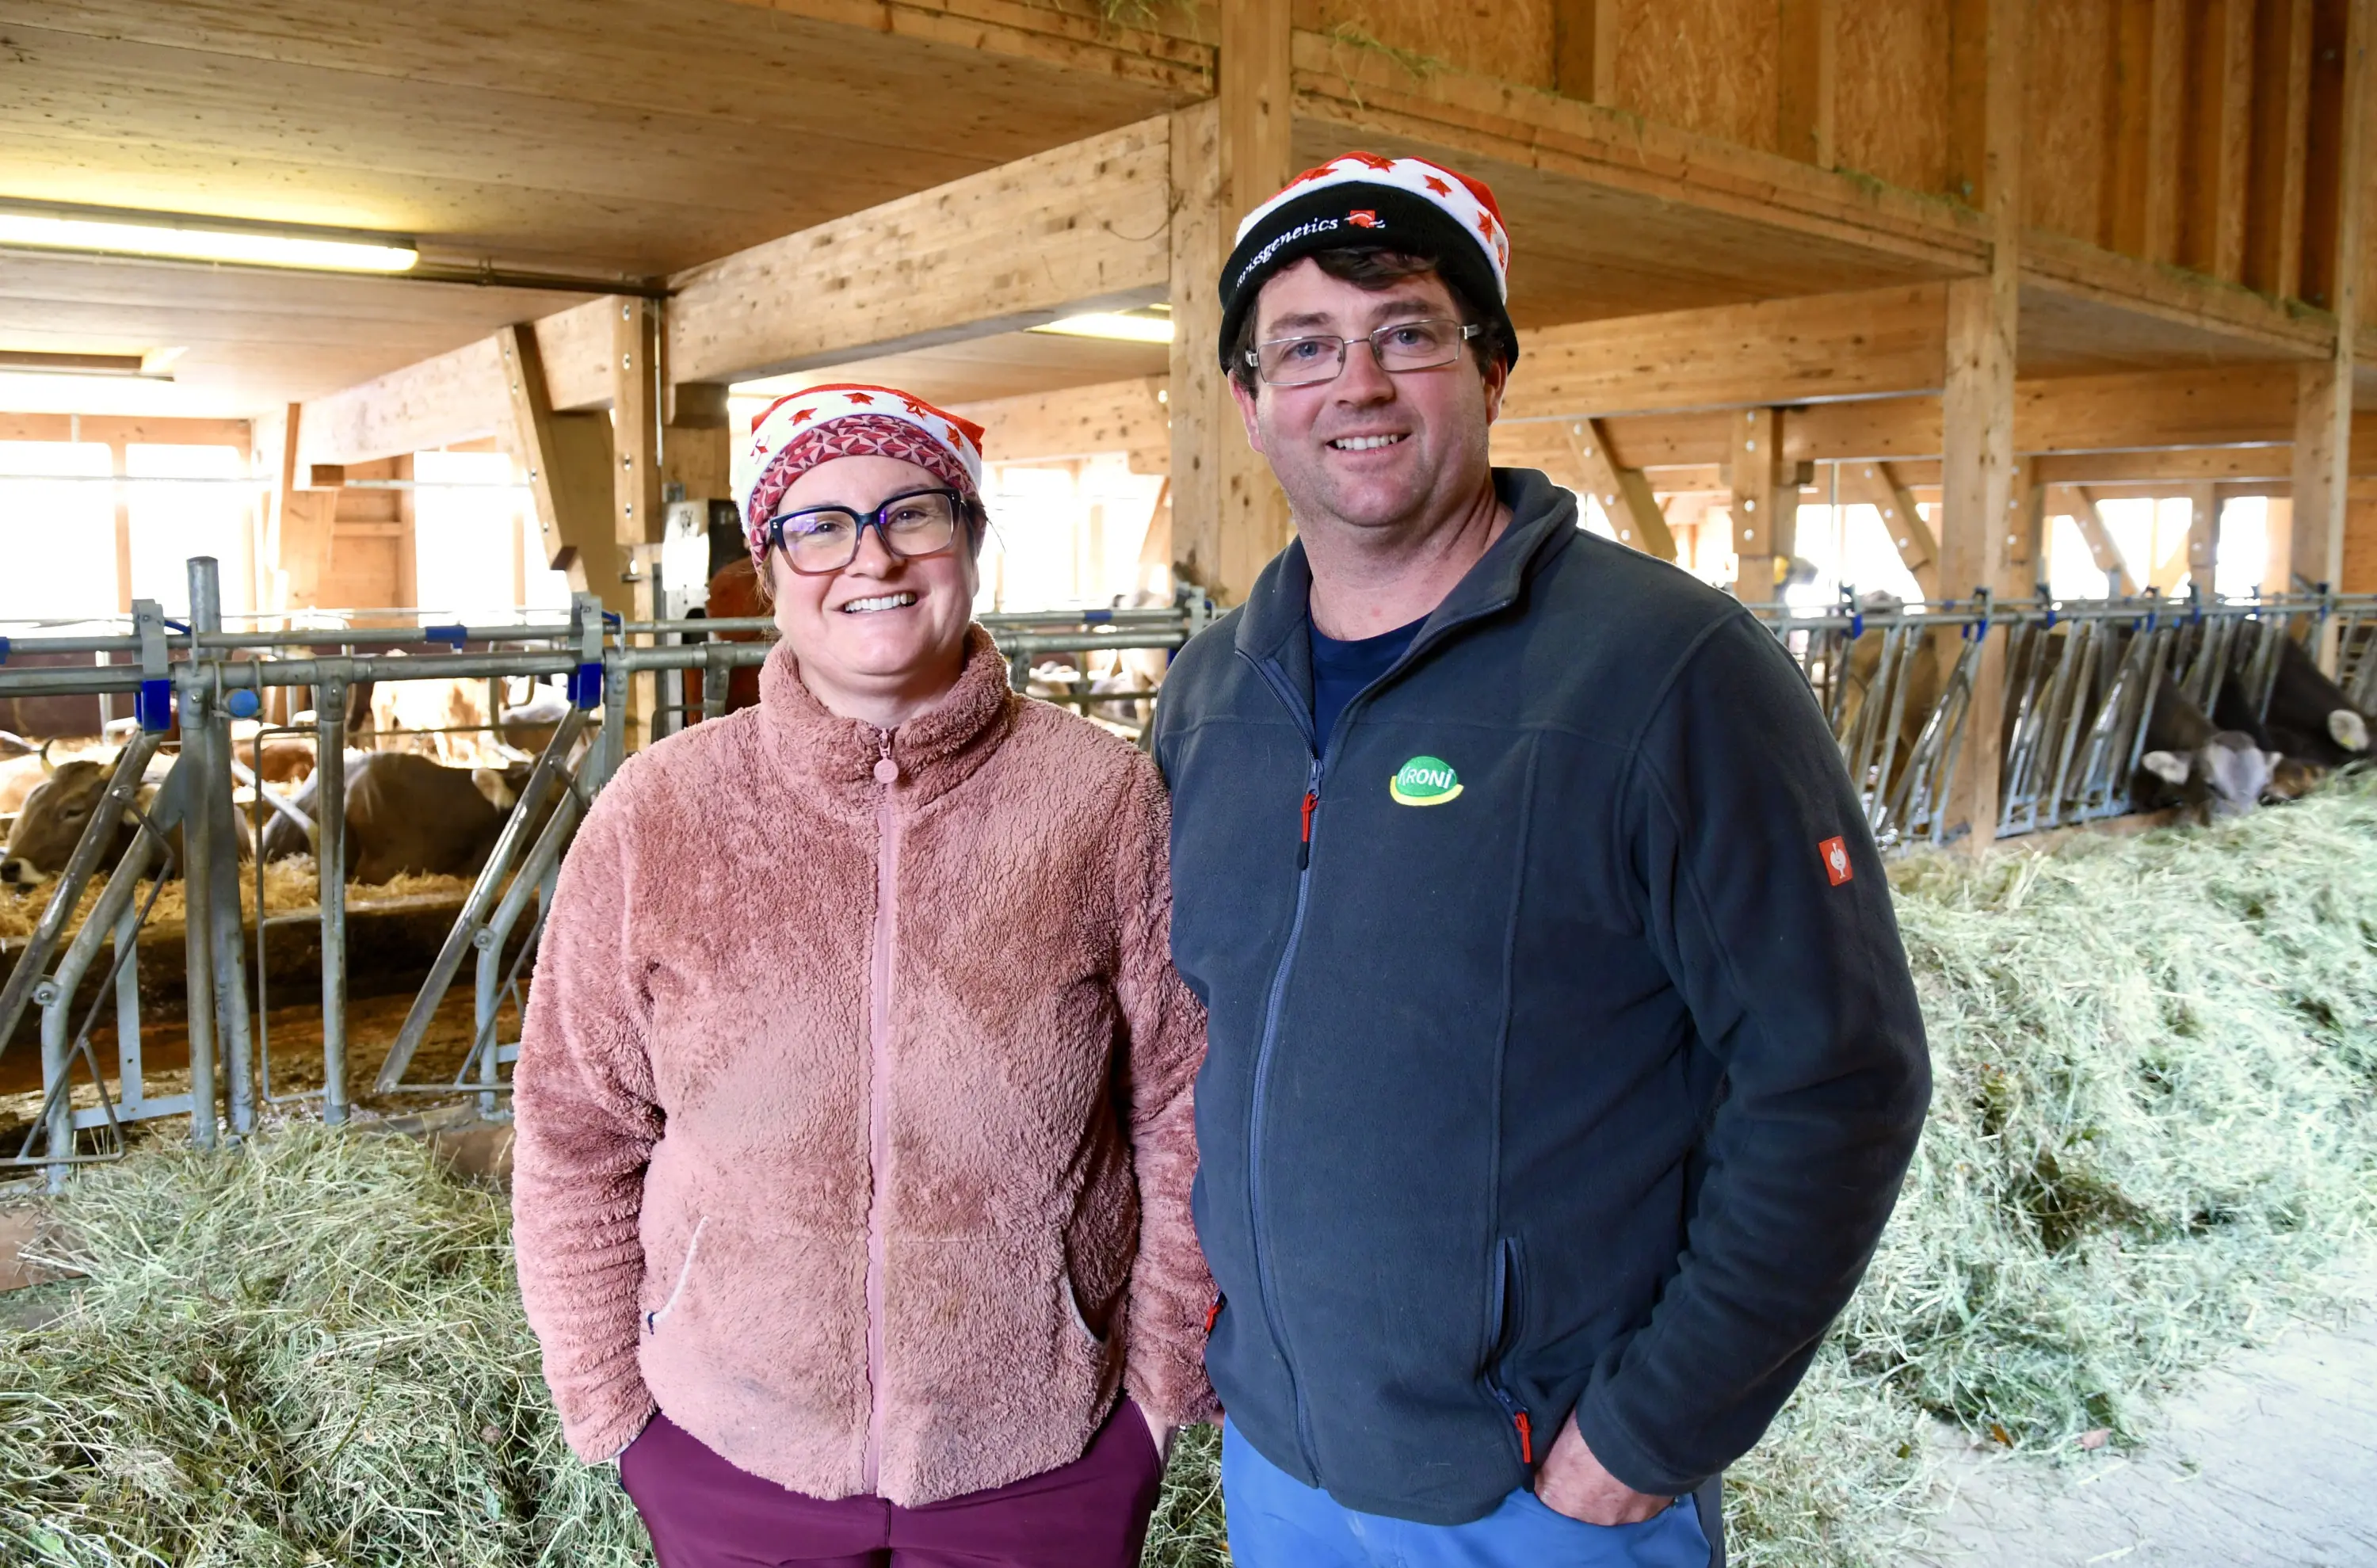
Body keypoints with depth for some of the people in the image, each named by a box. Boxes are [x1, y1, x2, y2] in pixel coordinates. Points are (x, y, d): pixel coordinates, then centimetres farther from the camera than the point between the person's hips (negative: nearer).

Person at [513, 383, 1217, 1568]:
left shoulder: (1106, 799, -10)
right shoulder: (658, 815, -8)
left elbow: (1184, 1115, -4)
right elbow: (575, 1141, 0)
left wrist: (1159, 1380, -1)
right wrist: (611, 1404, 2)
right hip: (726, 1459, 1)